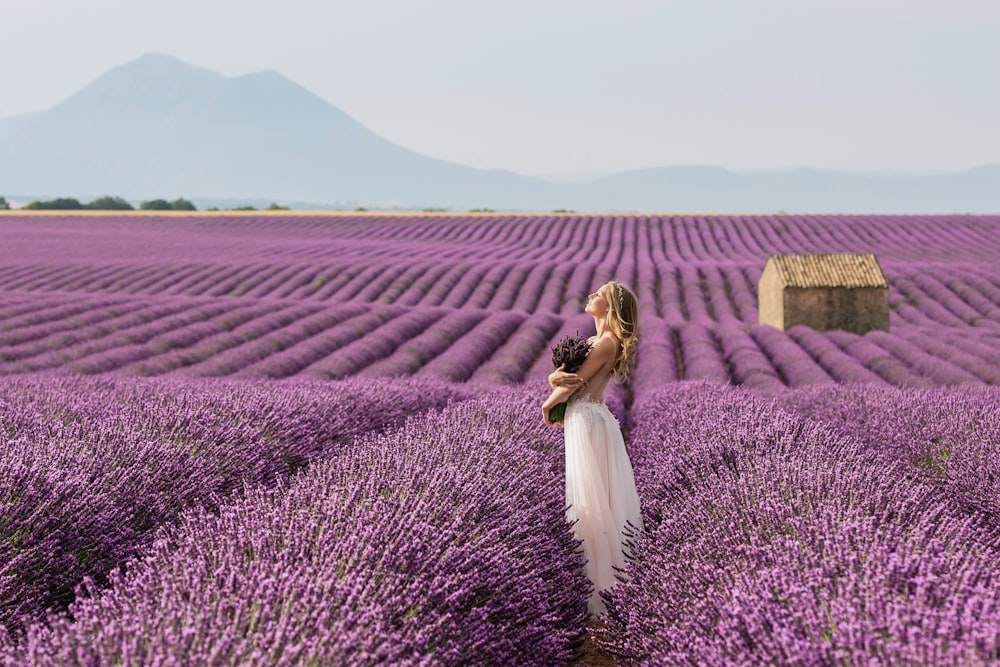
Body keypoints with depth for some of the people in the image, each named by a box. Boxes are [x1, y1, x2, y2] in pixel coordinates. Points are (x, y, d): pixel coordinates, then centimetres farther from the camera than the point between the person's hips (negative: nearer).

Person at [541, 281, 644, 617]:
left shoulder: (607, 343, -15)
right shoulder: (593, 341, 14)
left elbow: (573, 384, -16)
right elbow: (558, 375, 8)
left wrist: (547, 406, 0)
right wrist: (555, 377, -15)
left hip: (588, 422, -9)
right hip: (582, 421, 9)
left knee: (590, 500, -6)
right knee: (591, 500, 11)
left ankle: (596, 590, -2)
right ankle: (601, 575, 17)